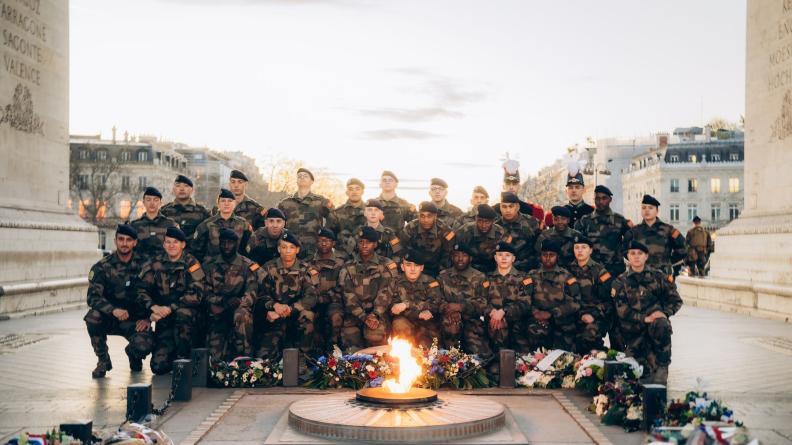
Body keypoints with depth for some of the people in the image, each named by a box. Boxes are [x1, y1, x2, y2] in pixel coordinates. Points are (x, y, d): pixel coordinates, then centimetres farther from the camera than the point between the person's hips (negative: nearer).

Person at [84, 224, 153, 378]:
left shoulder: (143, 265, -4)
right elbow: (93, 297, -18)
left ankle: (133, 354, 13)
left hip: (136, 320, -1)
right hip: (110, 319, 1)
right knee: (93, 316, -32)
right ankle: (103, 360, -7)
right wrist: (114, 310, -35)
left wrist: (147, 318, -11)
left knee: (144, 346, -29)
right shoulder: (102, 267, -6)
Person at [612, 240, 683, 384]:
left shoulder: (659, 277, 8)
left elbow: (676, 300, 8)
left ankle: (661, 368, -21)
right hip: (633, 330, 0)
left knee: (661, 325, -37)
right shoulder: (620, 282, 6)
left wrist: (664, 313, -12)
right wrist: (644, 318, -19)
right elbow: (622, 311, -4)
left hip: (655, 321, 0)